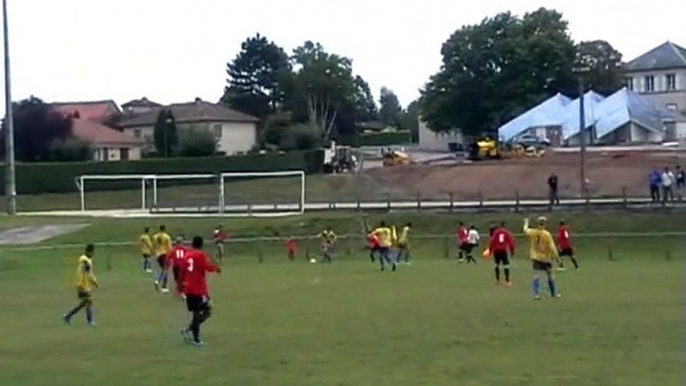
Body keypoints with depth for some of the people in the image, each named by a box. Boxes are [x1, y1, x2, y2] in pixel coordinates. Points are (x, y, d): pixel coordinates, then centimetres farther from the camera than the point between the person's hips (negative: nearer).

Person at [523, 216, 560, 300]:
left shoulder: (532, 232, -6)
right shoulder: (547, 234, -15)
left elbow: (525, 230, 17)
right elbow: (552, 247, -16)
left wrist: (526, 223, 37)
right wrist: (556, 255, -6)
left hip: (536, 258, 1)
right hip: (546, 258, -1)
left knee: (536, 276, -1)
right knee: (550, 276, 15)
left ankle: (537, 294, -14)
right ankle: (554, 293, 26)